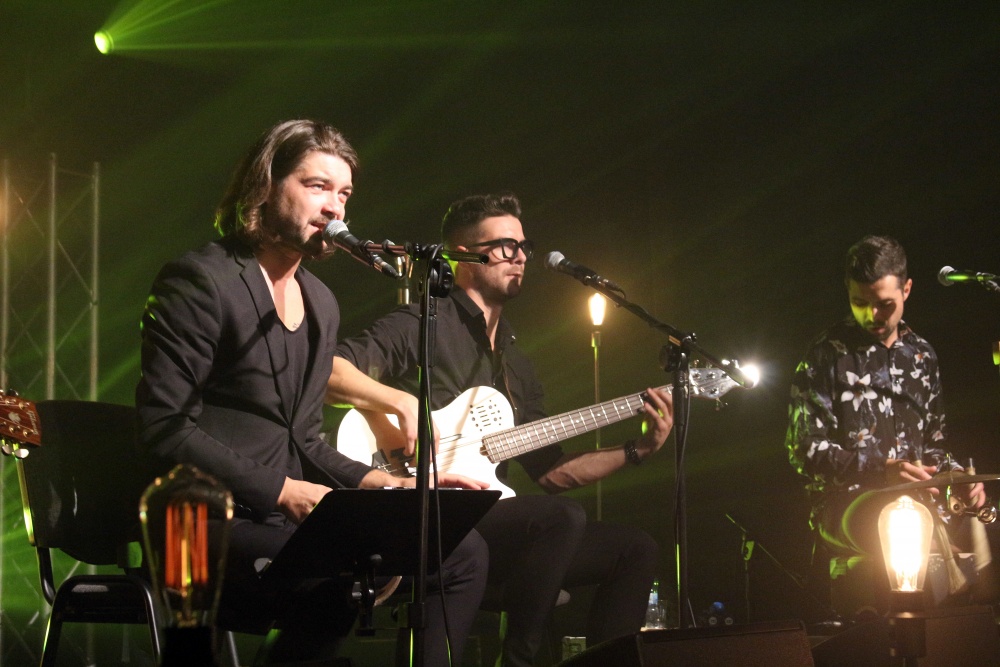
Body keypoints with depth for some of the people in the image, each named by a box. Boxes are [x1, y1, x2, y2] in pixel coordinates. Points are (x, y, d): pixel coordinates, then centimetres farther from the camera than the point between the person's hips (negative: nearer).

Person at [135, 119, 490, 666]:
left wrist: (392, 485, 5)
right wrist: (284, 492, -17)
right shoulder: (201, 281, -7)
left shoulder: (320, 304, 19)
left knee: (463, 552, -4)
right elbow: (165, 430, -15)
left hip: (282, 519, 8)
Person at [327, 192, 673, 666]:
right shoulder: (423, 326, -1)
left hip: (487, 517, 8)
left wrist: (638, 450, 14)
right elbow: (325, 370, -14)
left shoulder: (515, 364, 24)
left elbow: (551, 472, 22)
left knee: (634, 548, 2)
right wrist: (402, 402, -25)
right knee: (562, 518, -30)